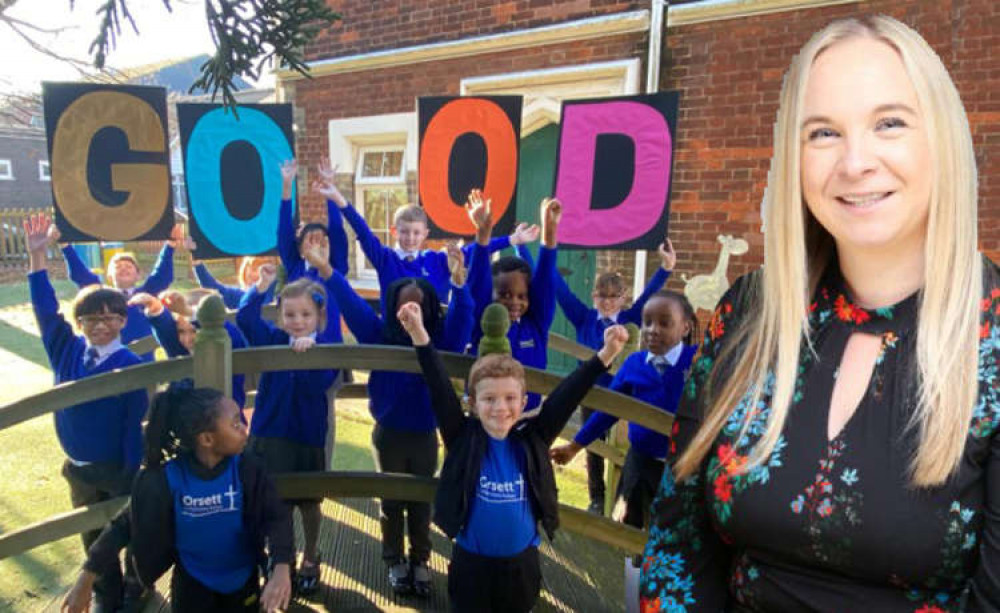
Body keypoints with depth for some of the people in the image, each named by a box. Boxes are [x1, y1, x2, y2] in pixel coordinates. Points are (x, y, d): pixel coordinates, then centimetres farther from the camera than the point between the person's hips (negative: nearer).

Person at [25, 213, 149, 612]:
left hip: (118, 469, -5)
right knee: (94, 539, 20)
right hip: (78, 470, 5)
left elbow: (135, 424, -16)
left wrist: (134, 476, -16)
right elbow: (46, 310, -5)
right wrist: (37, 254, -14)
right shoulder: (67, 351, -3)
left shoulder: (131, 365, -17)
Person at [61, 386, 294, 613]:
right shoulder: (166, 477, -22)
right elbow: (125, 524, -10)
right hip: (192, 582, 0)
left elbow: (277, 516, -23)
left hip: (242, 580, 1)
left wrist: (282, 567, -38)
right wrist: (87, 578, -9)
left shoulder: (246, 469, -21)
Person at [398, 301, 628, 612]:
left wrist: (604, 355, -24)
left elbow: (565, 398, -15)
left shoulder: (531, 441, -8)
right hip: (471, 563, -1)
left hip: (521, 564, 2)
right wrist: (420, 336, -33)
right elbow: (441, 391, -22)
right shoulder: (464, 439, -12)